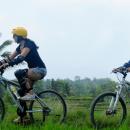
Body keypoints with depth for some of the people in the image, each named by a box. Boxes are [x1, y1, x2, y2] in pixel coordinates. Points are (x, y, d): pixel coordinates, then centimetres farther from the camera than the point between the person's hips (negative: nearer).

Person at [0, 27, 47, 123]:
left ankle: (31, 93, -19)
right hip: (34, 71, 9)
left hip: (40, 70, -9)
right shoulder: (20, 46, 10)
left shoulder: (28, 44, -17)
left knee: (19, 73, -31)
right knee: (22, 92, 5)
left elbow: (21, 58, -32)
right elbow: (10, 58, 8)